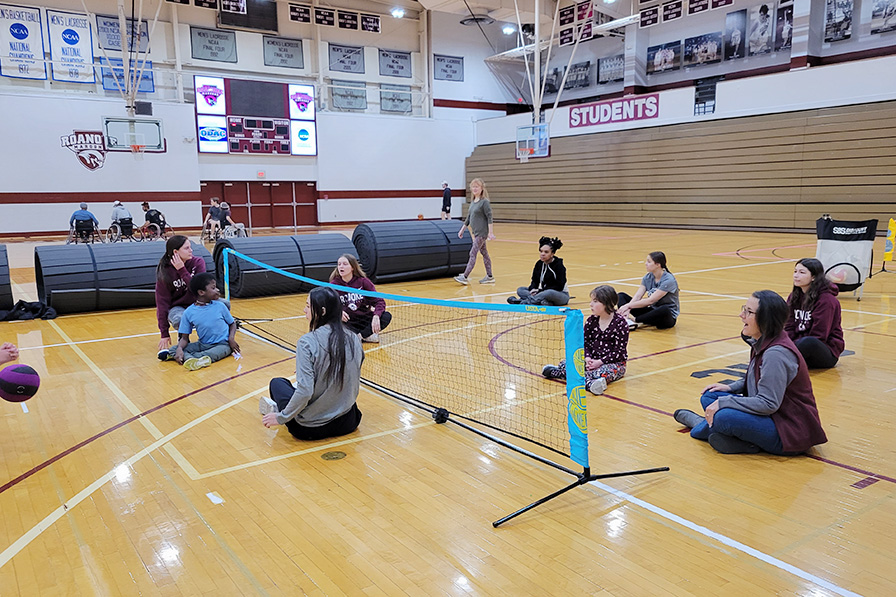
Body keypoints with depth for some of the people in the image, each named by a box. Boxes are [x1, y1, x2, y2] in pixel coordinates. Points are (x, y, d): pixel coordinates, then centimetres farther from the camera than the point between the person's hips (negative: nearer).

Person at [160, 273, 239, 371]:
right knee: (174, 349, -15)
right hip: (202, 344, 2)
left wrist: (231, 338, -10)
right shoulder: (189, 313, -4)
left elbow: (232, 323, 9)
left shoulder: (220, 306, -3)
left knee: (223, 349, -37)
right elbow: (184, 337, -1)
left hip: (222, 344, -2)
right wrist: (179, 348, -22)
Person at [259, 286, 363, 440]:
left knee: (277, 382, 19)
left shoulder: (307, 342, -19)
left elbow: (305, 392, -24)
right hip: (348, 423, 4)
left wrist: (280, 418, -11)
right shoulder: (354, 340, -4)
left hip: (310, 429, -4)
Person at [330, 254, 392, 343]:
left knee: (386, 316, -23)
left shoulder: (363, 281, -4)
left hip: (364, 319, 1)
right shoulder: (334, 284, -4)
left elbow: (379, 301, -8)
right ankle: (367, 335, -23)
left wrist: (376, 316, -29)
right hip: (346, 321, 0)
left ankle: (359, 336, -25)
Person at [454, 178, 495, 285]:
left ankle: (465, 277, -9)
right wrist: (462, 229, 19)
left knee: (473, 254, -9)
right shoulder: (473, 202, 12)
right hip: (476, 232, 8)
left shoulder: (484, 202, -12)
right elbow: (468, 217, 19)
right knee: (484, 253, 12)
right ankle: (489, 277, 18)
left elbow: (489, 217, -15)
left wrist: (491, 233, -19)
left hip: (482, 233, -8)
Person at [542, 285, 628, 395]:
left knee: (603, 372, -38)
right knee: (565, 364, -13)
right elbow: (585, 342, 6)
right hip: (593, 360, 6)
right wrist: (588, 358, -14)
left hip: (614, 362, -5)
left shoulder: (620, 323, -10)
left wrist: (600, 362, -20)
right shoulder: (591, 320, 5)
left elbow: (619, 351, -12)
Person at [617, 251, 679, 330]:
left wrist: (628, 306, -29)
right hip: (653, 310, 7)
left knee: (664, 309, -44)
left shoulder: (669, 280, -21)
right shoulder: (648, 277, 1)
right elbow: (638, 296, -9)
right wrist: (628, 309, -27)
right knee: (621, 295, -3)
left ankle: (635, 321, -31)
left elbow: (651, 300, -27)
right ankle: (628, 318, -32)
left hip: (669, 316, -7)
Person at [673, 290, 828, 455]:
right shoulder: (762, 343, 5)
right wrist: (731, 387, 8)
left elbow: (768, 403, -26)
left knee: (723, 416, -25)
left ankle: (701, 425, 4)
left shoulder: (776, 354, -25)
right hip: (773, 417, 10)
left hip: (792, 433, -10)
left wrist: (723, 402, -21)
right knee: (709, 397, 7)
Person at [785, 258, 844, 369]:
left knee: (807, 342, -41)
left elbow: (818, 336, -18)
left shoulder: (826, 300, -14)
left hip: (827, 353, -7)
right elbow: (789, 328, 6)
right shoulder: (794, 297, 9)